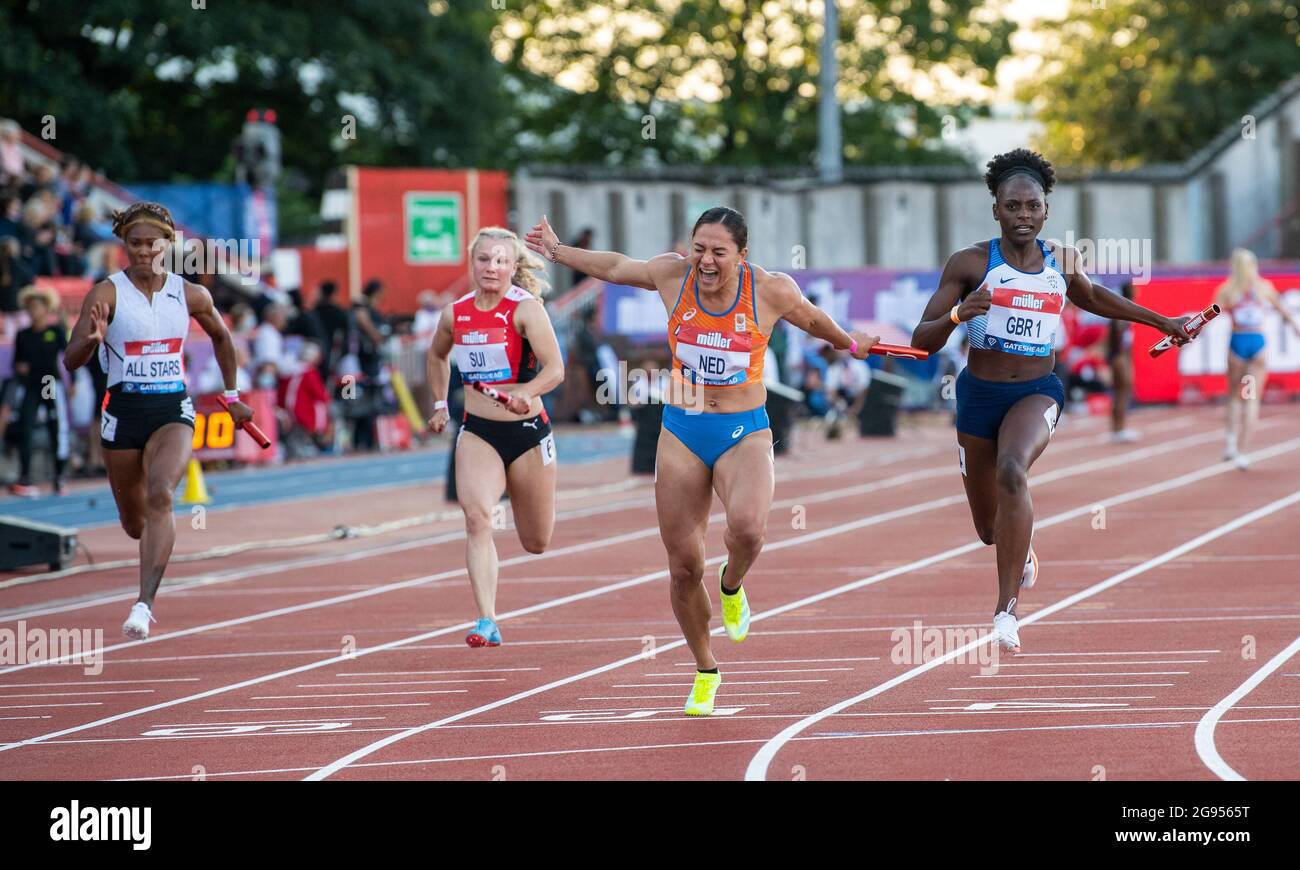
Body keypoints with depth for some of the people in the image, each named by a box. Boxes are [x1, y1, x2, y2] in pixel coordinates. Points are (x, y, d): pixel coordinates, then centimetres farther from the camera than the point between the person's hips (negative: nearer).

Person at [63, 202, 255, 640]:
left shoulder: (191, 295, 0)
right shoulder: (107, 294, -8)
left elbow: (220, 337, 20)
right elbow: (71, 360, -13)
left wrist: (232, 396, 22)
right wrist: (92, 339, -35)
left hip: (173, 410, 0)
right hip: (124, 411, 0)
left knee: (160, 495, -27)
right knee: (134, 521, 13)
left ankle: (145, 603, -31)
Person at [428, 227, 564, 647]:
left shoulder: (526, 309, -12)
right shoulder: (455, 313, 2)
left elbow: (555, 368, -22)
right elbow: (437, 356, 25)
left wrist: (526, 393, -39)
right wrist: (440, 404, 20)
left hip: (527, 430, -2)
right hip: (477, 433, 2)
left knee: (536, 543, 12)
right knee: (476, 518, -24)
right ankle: (487, 622, -28)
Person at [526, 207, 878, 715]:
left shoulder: (771, 291, -10)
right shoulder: (673, 276, -6)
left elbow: (811, 319, 12)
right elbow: (615, 267, 14)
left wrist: (849, 344, 30)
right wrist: (557, 252, 24)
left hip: (744, 433, -2)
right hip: (682, 432, 2)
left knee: (748, 526, -32)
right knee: (684, 567, 2)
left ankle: (732, 585, 5)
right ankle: (705, 671, 25)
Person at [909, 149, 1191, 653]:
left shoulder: (1062, 261, 2)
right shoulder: (971, 263, -8)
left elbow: (1091, 298, 26)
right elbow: (921, 342, -9)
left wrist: (1162, 322, 32)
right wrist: (958, 314, -29)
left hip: (1037, 392, 0)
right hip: (979, 393, 0)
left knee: (1012, 472, -34)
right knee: (990, 530, 12)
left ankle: (1007, 608, -32)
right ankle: (1023, 549, 53)